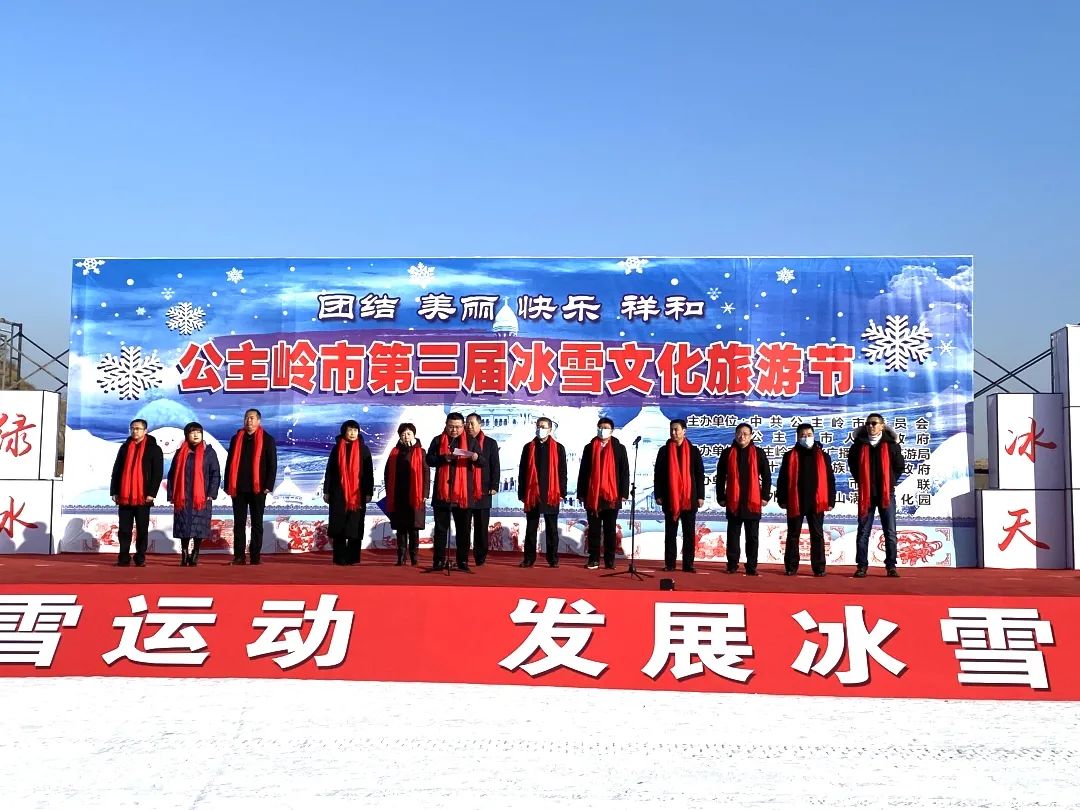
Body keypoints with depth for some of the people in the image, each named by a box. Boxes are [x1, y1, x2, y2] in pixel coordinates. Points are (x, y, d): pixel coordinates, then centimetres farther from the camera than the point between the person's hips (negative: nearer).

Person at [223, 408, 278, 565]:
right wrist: (228, 485, 4)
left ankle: (256, 557, 9)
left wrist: (268, 486, -10)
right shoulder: (236, 439, 10)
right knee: (239, 523, 4)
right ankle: (239, 557, 8)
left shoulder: (267, 440, 0)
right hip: (238, 488, 3)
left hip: (257, 488, -3)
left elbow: (272, 464, -3)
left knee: (257, 523, 5)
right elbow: (230, 463, 10)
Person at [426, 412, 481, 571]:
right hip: (442, 491, 0)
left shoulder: (471, 441, 7)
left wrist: (476, 458, -22)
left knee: (463, 529, 5)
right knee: (441, 528, 4)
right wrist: (443, 458, -19)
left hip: (463, 491, 0)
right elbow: (429, 459, -1)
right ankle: (439, 560, 9)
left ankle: (463, 561, 10)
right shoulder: (438, 440, 7)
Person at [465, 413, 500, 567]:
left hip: (483, 491, -1)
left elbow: (495, 466, 4)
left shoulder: (490, 443, 7)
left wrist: (494, 486, -5)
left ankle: (480, 558, 8)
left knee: (481, 527, 3)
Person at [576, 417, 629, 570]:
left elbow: (624, 472, 3)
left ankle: (610, 560, 10)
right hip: (592, 495, 1)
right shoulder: (589, 448, 8)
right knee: (593, 529, 4)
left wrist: (624, 493, -4)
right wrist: (581, 493, 3)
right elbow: (583, 471, 8)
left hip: (612, 496, -1)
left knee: (610, 530, 5)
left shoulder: (619, 448, 5)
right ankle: (593, 559, 9)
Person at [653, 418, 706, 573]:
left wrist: (700, 496, -1)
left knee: (689, 533, 2)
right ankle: (669, 563, 9)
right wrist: (658, 495, -2)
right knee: (670, 532, 5)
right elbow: (657, 474, 5)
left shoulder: (693, 451, 4)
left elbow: (700, 475, 4)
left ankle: (688, 564, 6)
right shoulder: (664, 451, 5)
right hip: (670, 498, 0)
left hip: (689, 498, 0)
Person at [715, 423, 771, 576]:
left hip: (753, 502, 0)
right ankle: (732, 565, 13)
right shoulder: (728, 453, 4)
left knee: (752, 536, 5)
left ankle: (751, 567, 10)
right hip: (733, 502, 0)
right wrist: (721, 497, 3)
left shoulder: (759, 453, 3)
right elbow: (720, 477, 7)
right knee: (733, 535, 6)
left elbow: (767, 476, 5)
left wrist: (765, 496, 0)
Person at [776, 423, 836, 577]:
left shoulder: (823, 456, 5)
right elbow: (782, 479, 4)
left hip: (817, 503, 0)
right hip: (795, 503, 0)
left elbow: (830, 480, 6)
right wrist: (782, 500, -2)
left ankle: (819, 568, 10)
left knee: (817, 536, 5)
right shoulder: (789, 456, 3)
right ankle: (791, 567, 12)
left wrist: (830, 501, 1)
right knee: (793, 536, 6)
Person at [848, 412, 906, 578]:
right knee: (863, 532, 3)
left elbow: (899, 466, 8)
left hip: (887, 494, -1)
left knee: (890, 532, 2)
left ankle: (891, 566, 7)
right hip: (866, 494, 1)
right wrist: (860, 481, 10)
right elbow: (852, 464, 16)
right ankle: (861, 566, 7)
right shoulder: (859, 444, 3)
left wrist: (891, 483, 4)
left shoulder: (891, 444, 0)